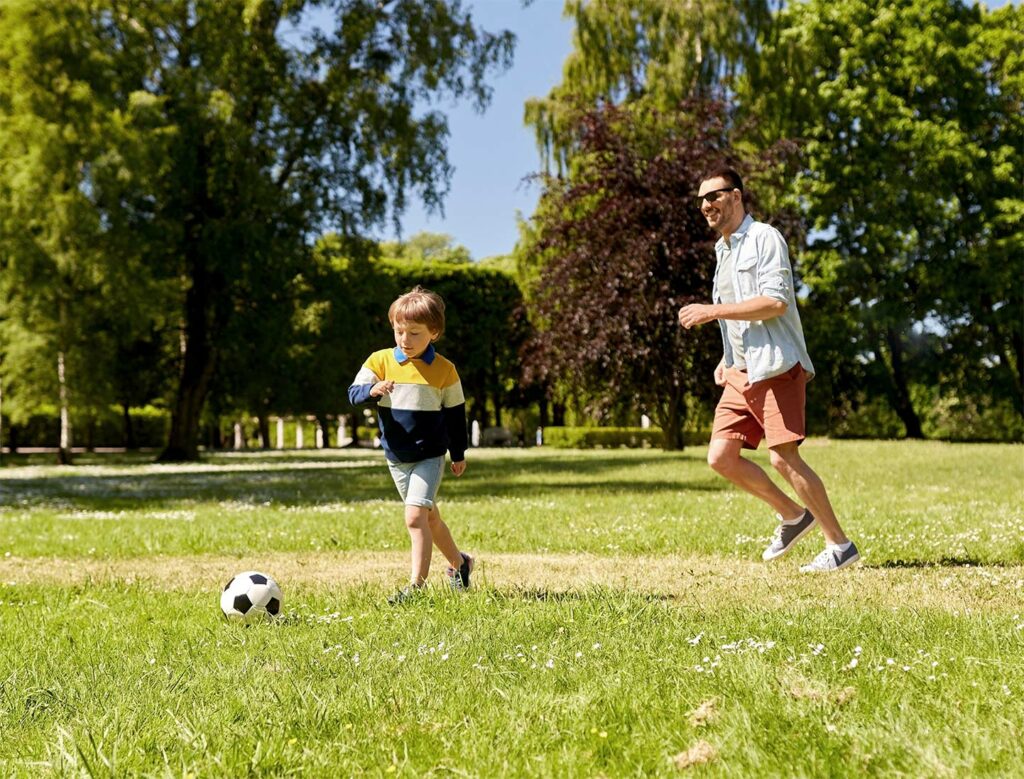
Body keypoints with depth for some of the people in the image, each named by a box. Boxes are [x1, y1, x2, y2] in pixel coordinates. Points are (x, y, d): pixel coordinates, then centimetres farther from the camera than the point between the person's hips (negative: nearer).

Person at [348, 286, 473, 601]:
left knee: (415, 517, -18)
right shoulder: (380, 361, -3)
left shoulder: (444, 369, -6)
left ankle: (417, 584, -13)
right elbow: (353, 393, -8)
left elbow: (455, 412, 4)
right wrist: (372, 391, -31)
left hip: (430, 457, -4)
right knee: (429, 518, 17)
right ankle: (459, 562, 38)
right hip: (396, 458, 4)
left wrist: (458, 454, 9)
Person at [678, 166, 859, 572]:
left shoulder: (764, 238, -7)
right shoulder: (722, 249, 20)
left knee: (783, 456, -13)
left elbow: (775, 302, -20)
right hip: (741, 372, 9)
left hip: (775, 367, -9)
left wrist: (712, 311, -19)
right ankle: (793, 515, 19)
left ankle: (839, 545, -1)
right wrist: (727, 358, 16)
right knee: (720, 456, 1)